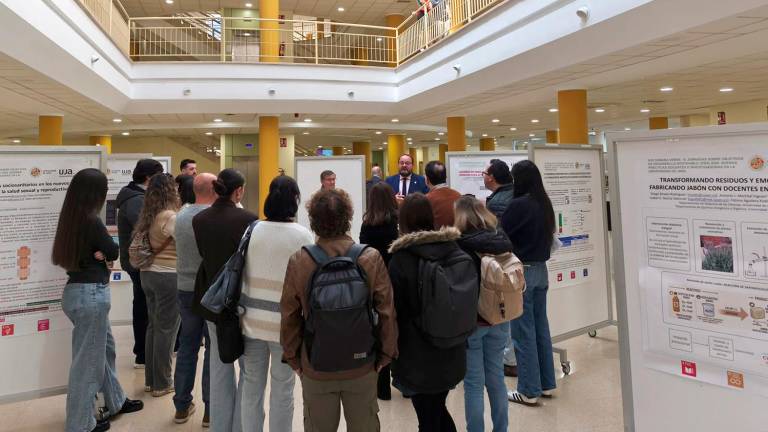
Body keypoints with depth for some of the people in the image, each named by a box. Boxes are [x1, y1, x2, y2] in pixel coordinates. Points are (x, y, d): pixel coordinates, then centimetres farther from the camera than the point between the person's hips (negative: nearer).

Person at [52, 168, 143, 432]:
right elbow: (114, 252, -9)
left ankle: (116, 401, 38)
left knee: (105, 348, 22)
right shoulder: (91, 221, -20)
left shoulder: (70, 218, 5)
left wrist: (97, 252, -9)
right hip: (91, 294, -9)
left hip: (79, 290, 9)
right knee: (88, 358, 4)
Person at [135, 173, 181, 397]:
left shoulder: (148, 216, 9)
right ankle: (162, 383, 12)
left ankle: (150, 379, 26)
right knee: (166, 329, 2)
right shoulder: (170, 217, -16)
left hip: (148, 274, 8)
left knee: (154, 326, 16)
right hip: (168, 276, -8)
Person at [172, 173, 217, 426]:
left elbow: (180, 248, 12)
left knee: (187, 346, 15)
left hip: (185, 289, 6)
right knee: (214, 349, 5)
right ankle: (211, 410, 14)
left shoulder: (180, 215, 3)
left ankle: (182, 406, 25)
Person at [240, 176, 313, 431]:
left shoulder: (252, 230, -1)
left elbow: (240, 273, 5)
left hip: (252, 319, 4)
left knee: (252, 384, 17)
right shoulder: (303, 235, -11)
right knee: (282, 388, 10)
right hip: (285, 322, -4)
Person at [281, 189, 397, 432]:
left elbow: (289, 316, -5)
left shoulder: (298, 262, -14)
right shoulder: (371, 258, -15)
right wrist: (386, 354, 4)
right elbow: (387, 312, -10)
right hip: (362, 367, 0)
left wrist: (293, 357, 9)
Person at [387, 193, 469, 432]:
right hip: (451, 352, 5)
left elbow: (395, 311, -14)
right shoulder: (453, 249, -1)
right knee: (438, 410, 23)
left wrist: (391, 352, -2)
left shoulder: (401, 258, -17)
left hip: (418, 357, -5)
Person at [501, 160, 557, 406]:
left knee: (523, 332, 0)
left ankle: (529, 391, 9)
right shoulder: (544, 203, 7)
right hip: (540, 269, 8)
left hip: (521, 271, -8)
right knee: (541, 328, 15)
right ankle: (547, 384, 26)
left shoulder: (519, 204, -17)